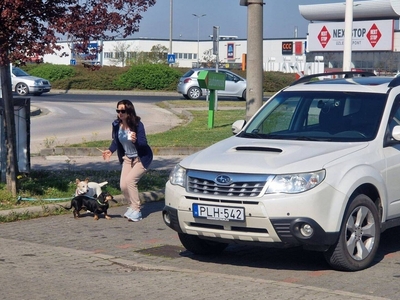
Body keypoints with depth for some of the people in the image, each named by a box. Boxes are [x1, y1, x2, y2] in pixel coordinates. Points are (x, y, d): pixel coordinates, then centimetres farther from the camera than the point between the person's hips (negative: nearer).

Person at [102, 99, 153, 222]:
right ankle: (133, 206, 25)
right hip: (128, 158, 6)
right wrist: (110, 151, -9)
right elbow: (116, 141, 7)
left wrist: (135, 140, -45)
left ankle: (136, 211, -10)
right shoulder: (116, 125, -10)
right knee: (123, 185, -1)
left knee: (130, 180, -21)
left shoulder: (137, 125, -25)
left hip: (142, 158, -6)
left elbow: (144, 143, -25)